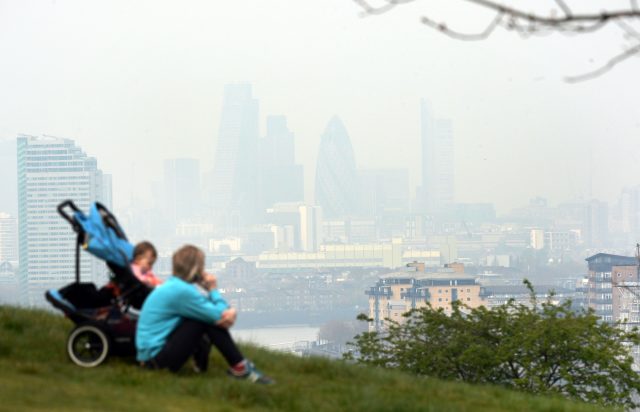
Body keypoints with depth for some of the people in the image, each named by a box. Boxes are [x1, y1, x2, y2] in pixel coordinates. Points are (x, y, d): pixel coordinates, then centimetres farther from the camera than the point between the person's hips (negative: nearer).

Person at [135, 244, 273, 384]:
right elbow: (220, 316, -14)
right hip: (156, 356, -9)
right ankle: (240, 368, -8)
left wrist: (230, 312, -10)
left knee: (208, 316, 5)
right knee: (207, 320, -16)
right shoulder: (182, 290, -21)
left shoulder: (174, 285, 9)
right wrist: (213, 289, -1)